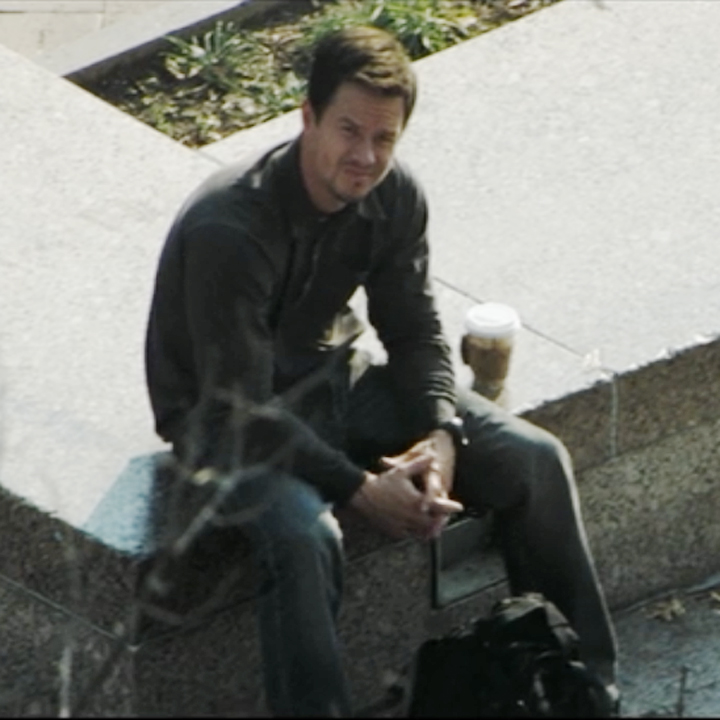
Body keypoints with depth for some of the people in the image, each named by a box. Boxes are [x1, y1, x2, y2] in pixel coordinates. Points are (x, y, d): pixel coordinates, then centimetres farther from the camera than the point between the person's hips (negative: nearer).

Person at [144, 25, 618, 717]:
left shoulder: (395, 197, -10)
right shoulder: (228, 230, -32)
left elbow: (415, 333, 3)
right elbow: (242, 408, -28)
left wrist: (442, 435, -16)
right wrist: (360, 490, -28)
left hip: (332, 375, 7)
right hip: (228, 413, -7)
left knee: (535, 460, -4)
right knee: (304, 536, -38)